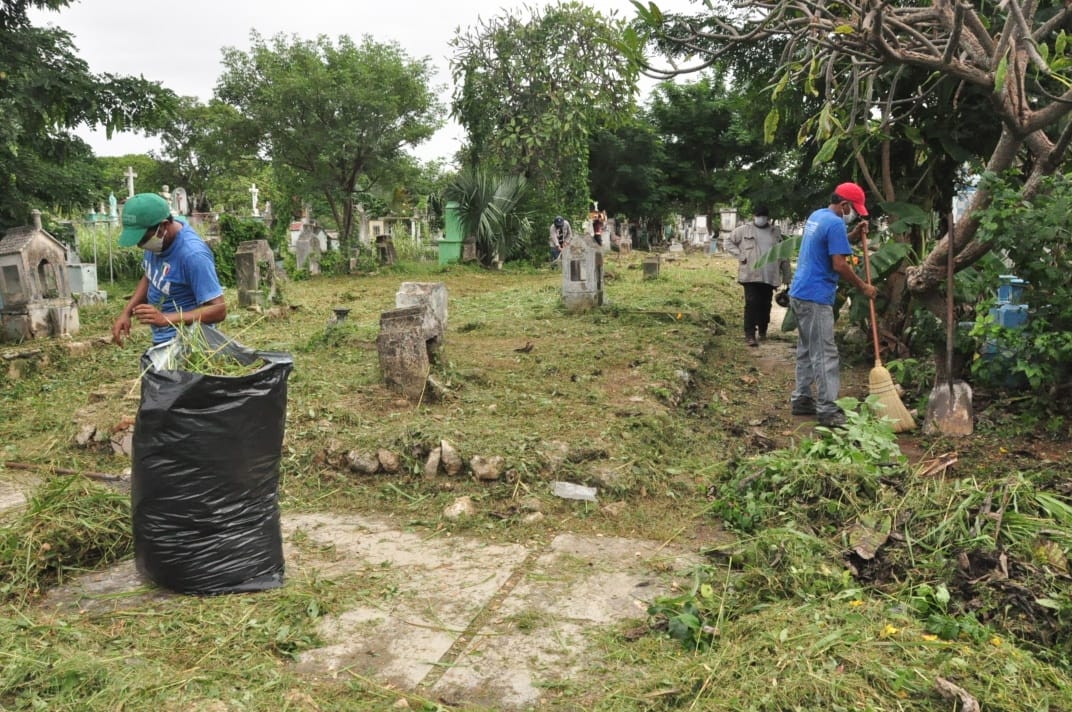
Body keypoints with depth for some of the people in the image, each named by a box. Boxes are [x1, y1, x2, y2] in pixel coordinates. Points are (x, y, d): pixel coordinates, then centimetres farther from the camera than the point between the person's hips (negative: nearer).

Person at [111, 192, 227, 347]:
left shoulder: (193, 254, -27)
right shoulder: (156, 242, -1)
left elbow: (218, 309, -28)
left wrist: (166, 319, -36)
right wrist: (126, 313, 4)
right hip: (162, 341, 9)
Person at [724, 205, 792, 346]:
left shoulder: (775, 232, 12)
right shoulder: (744, 229, 3)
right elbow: (729, 241, 7)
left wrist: (787, 275, 13)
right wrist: (740, 255, -6)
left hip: (769, 276, 3)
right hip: (750, 275, -3)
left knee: (765, 305, 10)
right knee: (751, 304, -9)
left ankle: (762, 331, 29)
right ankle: (749, 335, -7)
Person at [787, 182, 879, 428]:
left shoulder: (816, 216, 14)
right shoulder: (835, 223, -15)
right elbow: (839, 264, -18)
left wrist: (853, 235, 15)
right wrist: (862, 287, -7)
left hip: (800, 293, 10)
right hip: (815, 297, -10)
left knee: (806, 350, 16)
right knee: (824, 355, -8)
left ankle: (802, 399, 21)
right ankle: (828, 411, -7)